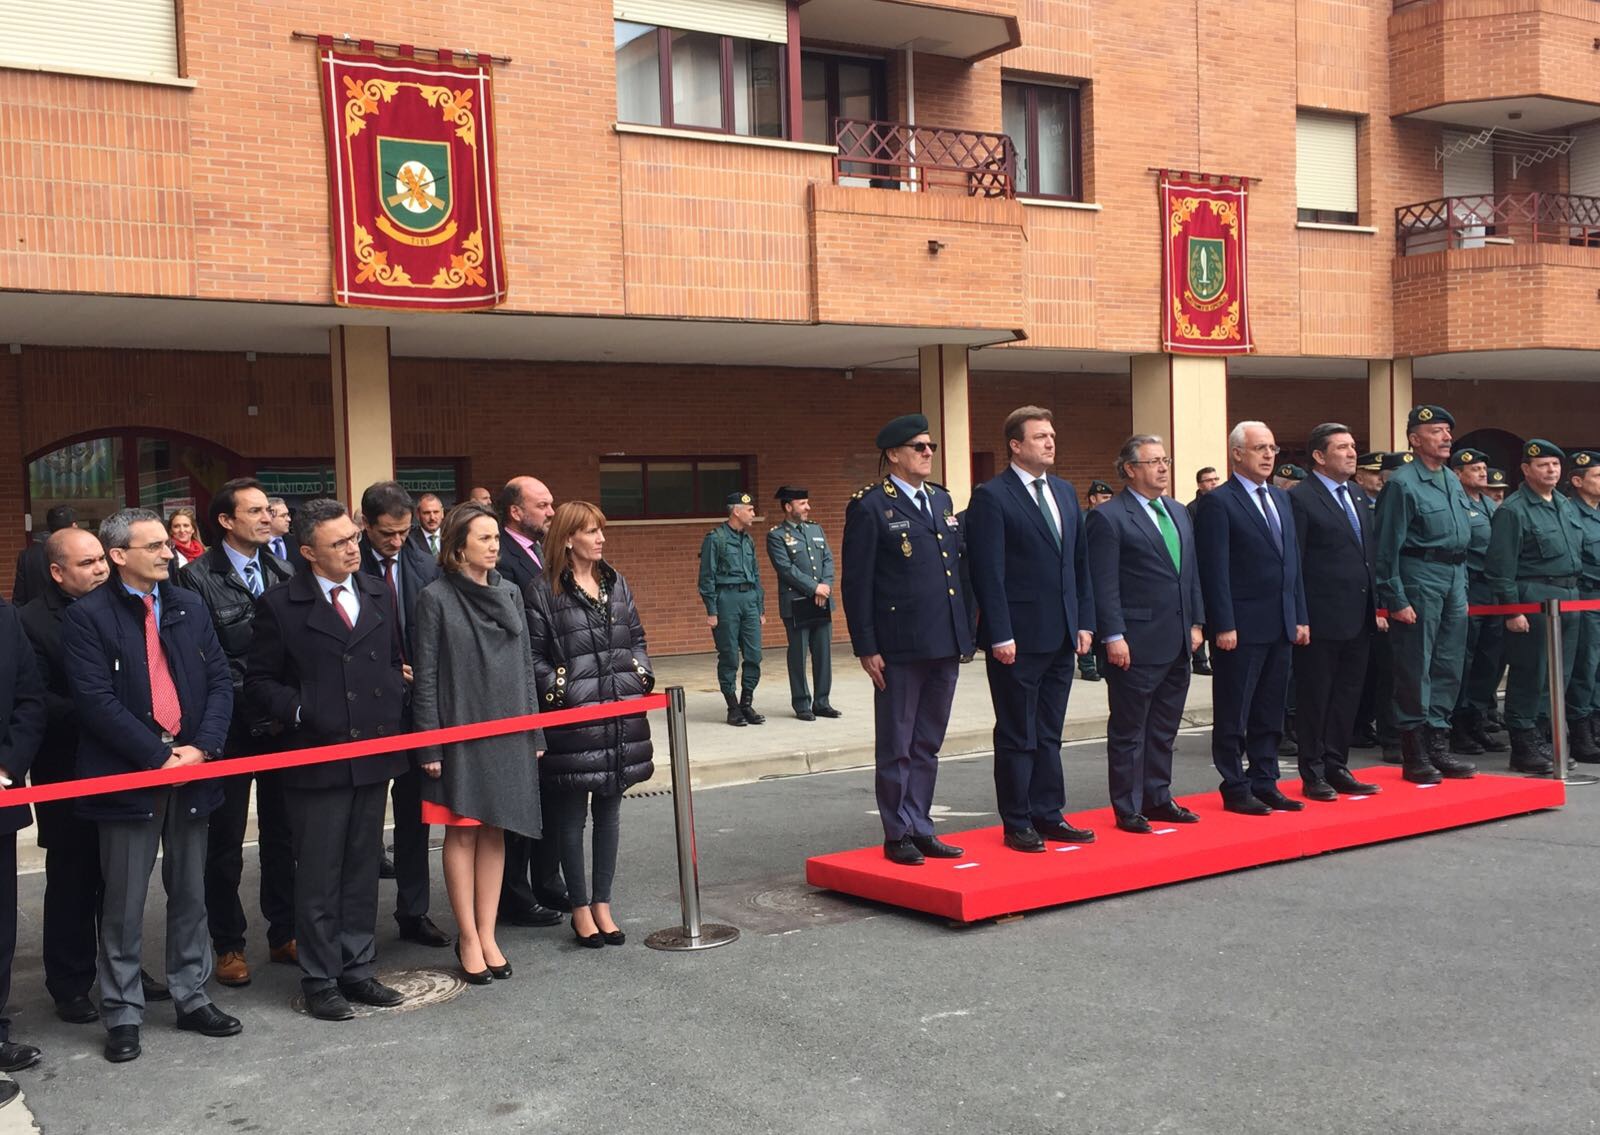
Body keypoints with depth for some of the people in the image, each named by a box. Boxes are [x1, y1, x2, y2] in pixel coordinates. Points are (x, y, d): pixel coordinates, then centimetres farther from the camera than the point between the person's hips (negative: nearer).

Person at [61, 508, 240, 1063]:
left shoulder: (190, 606, 10)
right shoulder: (88, 617, -6)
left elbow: (220, 681, 6)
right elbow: (96, 700, -13)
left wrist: (200, 748, -8)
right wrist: (159, 756, -15)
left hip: (192, 769, 5)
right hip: (128, 776, -4)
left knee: (190, 893, 13)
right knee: (125, 903, 4)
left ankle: (192, 996, 26)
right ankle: (122, 1013, 16)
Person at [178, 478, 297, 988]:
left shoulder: (283, 573, 5)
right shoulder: (198, 577, -9)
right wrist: (247, 698, -16)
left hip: (280, 722, 4)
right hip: (231, 728, -4)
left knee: (282, 833, 13)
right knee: (226, 841, 7)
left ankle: (284, 935, 25)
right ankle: (228, 945, 19)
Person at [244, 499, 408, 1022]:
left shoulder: (378, 593, 9)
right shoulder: (280, 605, -6)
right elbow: (259, 681, -3)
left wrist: (393, 704, 2)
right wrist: (301, 713, -16)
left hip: (374, 754, 5)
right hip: (317, 758, -5)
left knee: (363, 869, 13)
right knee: (319, 876, 3)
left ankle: (358, 968, 24)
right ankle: (320, 979, 14)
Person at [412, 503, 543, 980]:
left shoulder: (510, 594, 8)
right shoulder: (435, 599, -6)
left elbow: (525, 667, 12)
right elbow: (425, 677, -7)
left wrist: (534, 733, 9)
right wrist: (429, 746, -10)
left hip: (508, 732, 4)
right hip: (459, 732, -4)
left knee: (494, 830, 8)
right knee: (462, 833, 2)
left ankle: (487, 934, 15)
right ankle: (469, 939, 11)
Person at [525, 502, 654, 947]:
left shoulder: (616, 583, 11)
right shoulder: (542, 592, -6)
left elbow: (636, 638, 17)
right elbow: (535, 657, -6)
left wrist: (642, 675, 3)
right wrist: (561, 692, -15)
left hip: (621, 716, 5)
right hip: (573, 718, -5)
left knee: (609, 810, 11)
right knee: (571, 814, 4)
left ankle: (602, 904, 22)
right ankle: (581, 908, 16)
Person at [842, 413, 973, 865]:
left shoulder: (942, 500, 14)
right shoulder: (869, 506, -7)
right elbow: (856, 583, -9)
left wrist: (964, 629, 12)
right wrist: (866, 648, -12)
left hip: (945, 643, 7)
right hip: (899, 648, -7)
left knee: (928, 745, 14)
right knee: (896, 747, 5)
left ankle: (920, 828, 23)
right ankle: (898, 835, 15)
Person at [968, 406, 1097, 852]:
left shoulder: (1065, 492, 13)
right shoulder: (991, 497, -9)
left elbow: (1080, 563, 16)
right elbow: (989, 573, -13)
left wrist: (1085, 622, 9)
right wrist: (1000, 635, -16)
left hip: (1062, 635, 7)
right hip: (1018, 638, -7)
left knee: (1049, 734, 14)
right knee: (1017, 736, 3)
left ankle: (1047, 815, 22)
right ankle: (1017, 824, 12)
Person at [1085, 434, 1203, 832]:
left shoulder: (1179, 513, 16)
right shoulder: (1108, 517, -9)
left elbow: (1191, 573, 19)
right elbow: (1104, 585, -13)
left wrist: (1195, 623, 12)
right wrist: (1113, 636, -17)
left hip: (1177, 643, 8)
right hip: (1136, 643, -8)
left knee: (1164, 729, 14)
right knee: (1128, 730, 2)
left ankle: (1158, 798, 25)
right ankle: (1128, 810, 10)